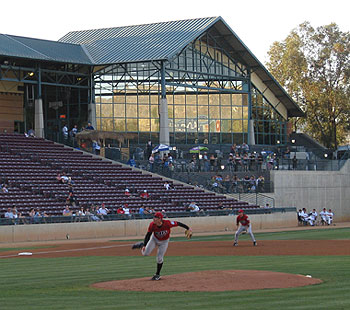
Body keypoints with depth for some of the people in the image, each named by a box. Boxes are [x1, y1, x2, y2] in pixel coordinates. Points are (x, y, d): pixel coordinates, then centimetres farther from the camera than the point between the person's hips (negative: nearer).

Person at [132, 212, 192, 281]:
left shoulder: (167, 223, -34)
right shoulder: (152, 225, -27)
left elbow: (178, 223, -22)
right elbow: (148, 235, -18)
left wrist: (188, 228, -16)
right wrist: (144, 245, -25)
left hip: (164, 242, -1)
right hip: (154, 239, 1)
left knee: (159, 258, -1)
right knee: (145, 253, -11)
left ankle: (157, 274, 18)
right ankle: (141, 245, 24)